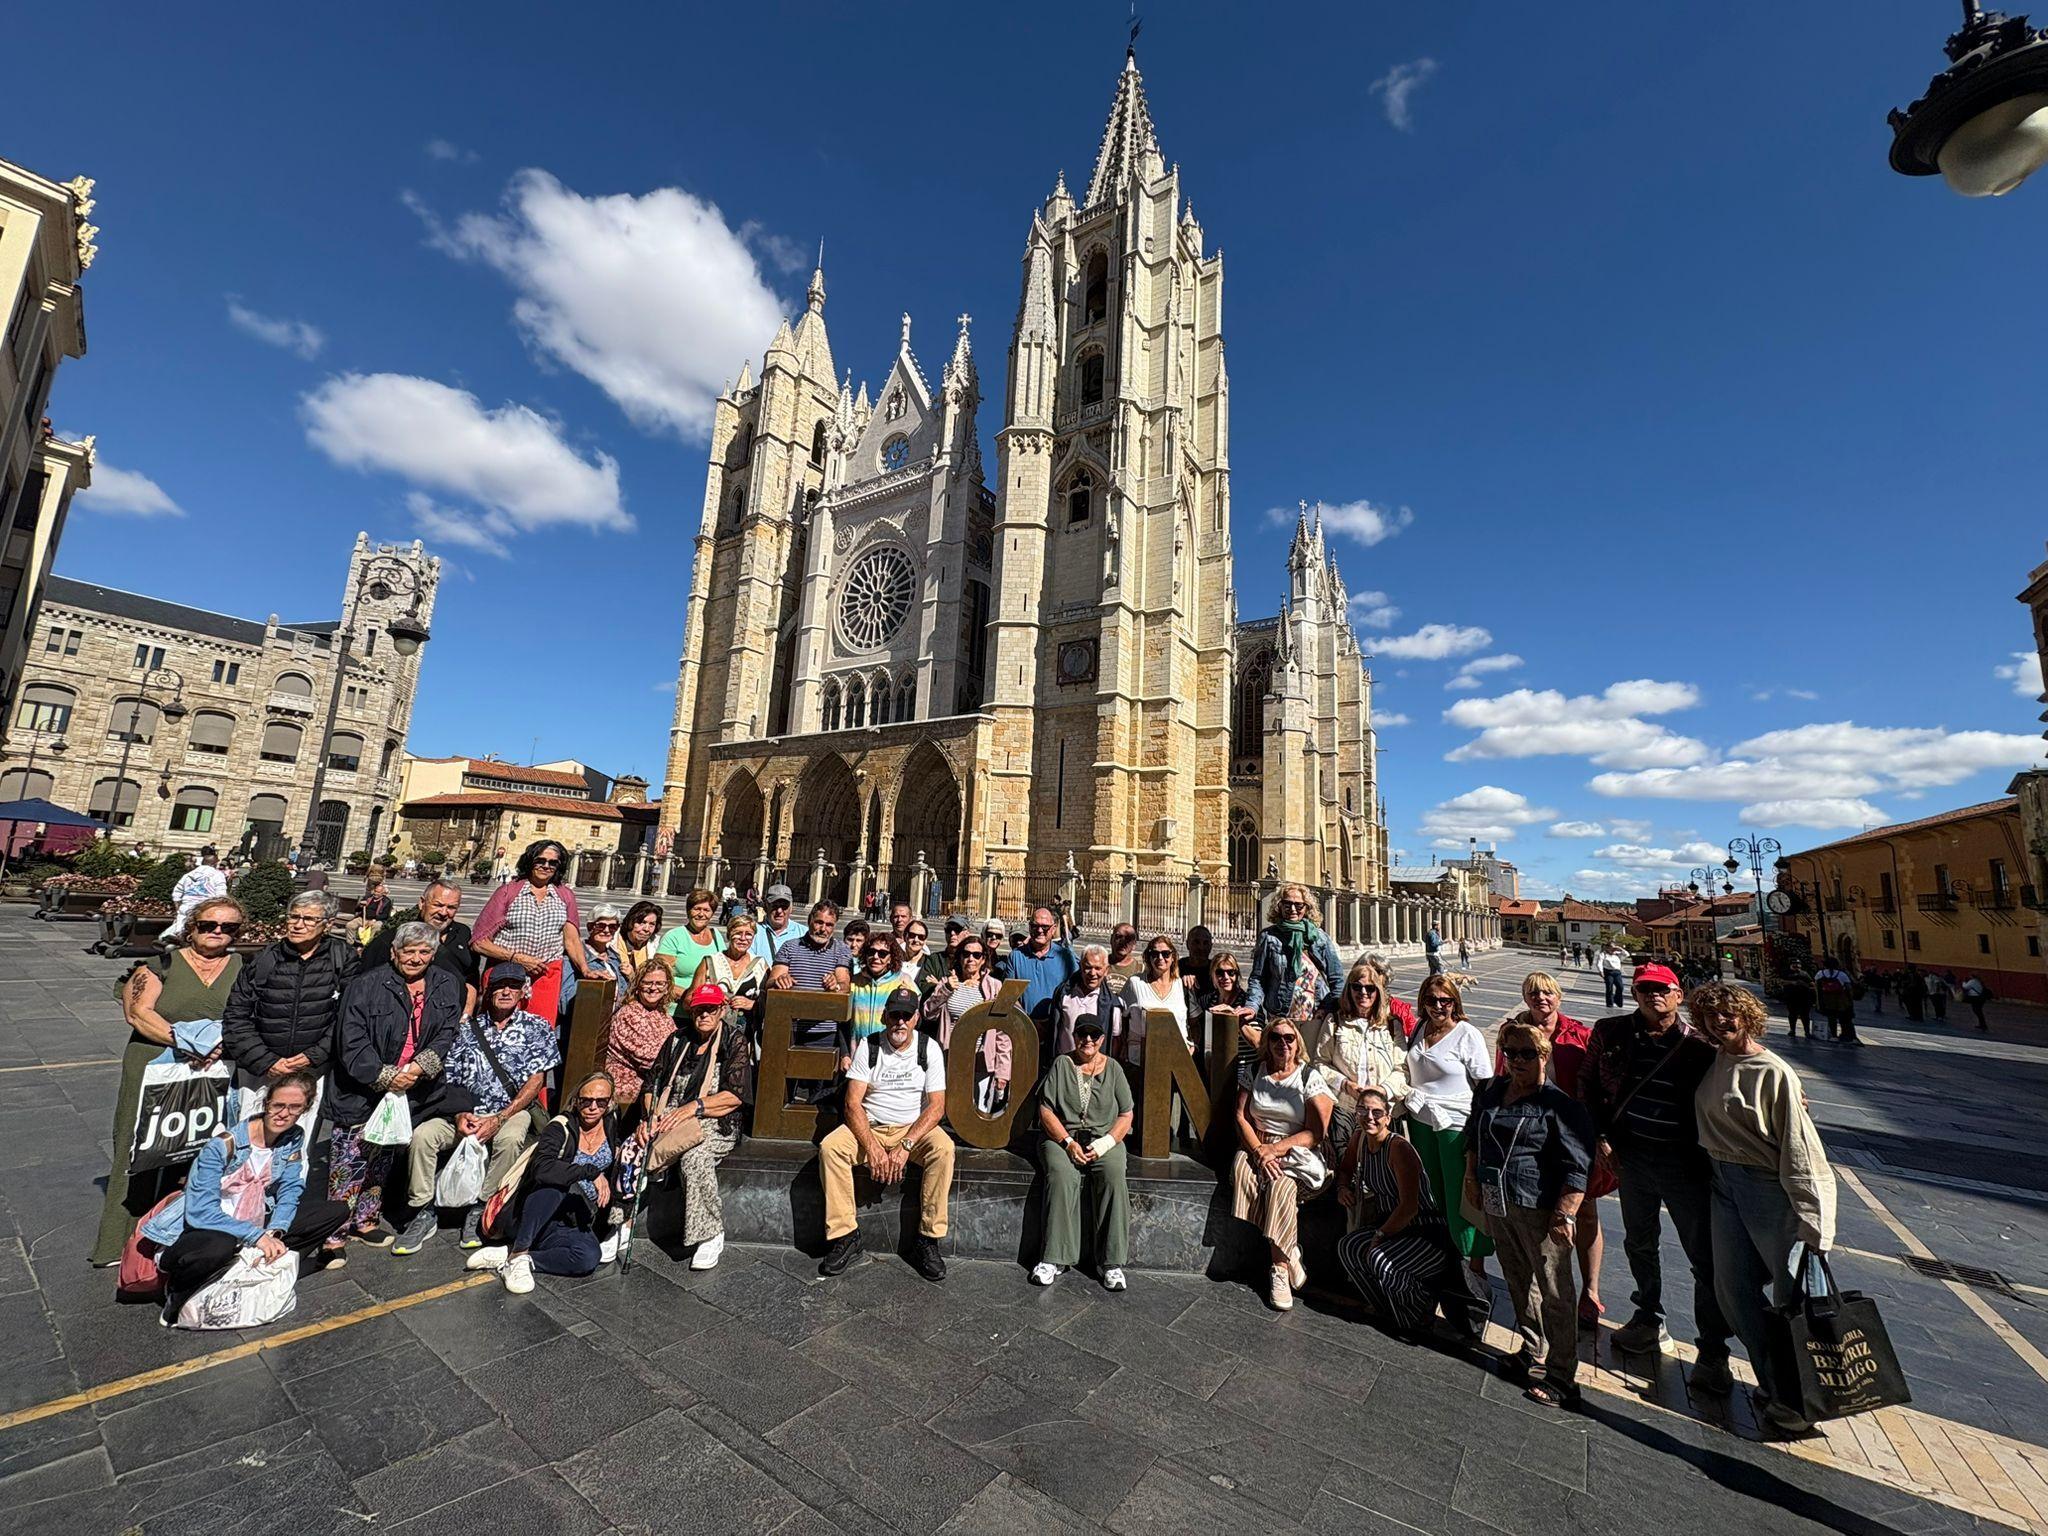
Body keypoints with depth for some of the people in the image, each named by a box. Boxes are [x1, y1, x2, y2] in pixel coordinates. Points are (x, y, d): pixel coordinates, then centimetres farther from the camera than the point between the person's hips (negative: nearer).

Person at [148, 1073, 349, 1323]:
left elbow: (290, 1190, -4)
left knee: (337, 1211, -8)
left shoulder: (294, 1138, -6)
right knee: (220, 1247, -40)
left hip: (255, 1221, 5)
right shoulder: (224, 1144, -22)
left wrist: (274, 1232, -22)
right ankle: (177, 1290, -8)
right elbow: (201, 1211, -25)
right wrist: (256, 1236, -31)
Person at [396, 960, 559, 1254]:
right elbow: (449, 1078, 11)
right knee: (422, 1134, -22)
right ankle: (425, 1212, -7)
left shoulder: (537, 1028, 4)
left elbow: (536, 1080, -4)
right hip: (466, 1112, 3)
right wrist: (460, 1114, -8)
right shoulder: (468, 1028, 13)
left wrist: (499, 1119, -14)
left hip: (513, 1111, -3)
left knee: (510, 1139, -34)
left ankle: (480, 1211, -14)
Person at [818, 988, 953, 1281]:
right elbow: (853, 1103, -9)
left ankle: (928, 1240, -19)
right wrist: (872, 1147, -22)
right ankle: (845, 1236, -14)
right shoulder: (868, 1047, -4)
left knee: (943, 1148, -30)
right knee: (830, 1147, -26)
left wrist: (905, 1146, -22)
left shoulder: (929, 1049, -5)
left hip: (913, 1128, -1)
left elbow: (936, 1106, -10)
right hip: (869, 1127, 1)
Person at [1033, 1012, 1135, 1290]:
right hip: (1062, 1137, -1)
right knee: (1062, 1177, -30)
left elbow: (1127, 1114, 7)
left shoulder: (1113, 1068, 10)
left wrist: (1105, 1142, -9)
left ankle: (1112, 1262, -20)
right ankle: (1055, 1258, -22)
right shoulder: (1061, 1064, 6)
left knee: (1114, 1177, -28)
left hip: (1105, 1138, 1)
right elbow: (1045, 1110, 0)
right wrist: (1068, 1142, -12)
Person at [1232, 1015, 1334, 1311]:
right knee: (1241, 1171, -29)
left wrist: (1276, 1148, -16)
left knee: (1281, 1188, -32)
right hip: (1255, 1147, 3)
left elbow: (1315, 1133, -6)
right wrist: (1259, 1150, -14)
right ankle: (1289, 1254, -18)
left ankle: (1280, 1269, -18)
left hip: (1296, 1153, -2)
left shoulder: (1310, 1078, 1)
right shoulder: (1254, 1072, 9)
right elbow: (1241, 1117, 3)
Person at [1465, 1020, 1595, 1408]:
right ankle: (1533, 1353, 34)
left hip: (1538, 1209, -7)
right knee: (1518, 1284, 19)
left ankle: (1562, 1376, 13)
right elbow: (1473, 1135, 21)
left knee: (1553, 1293, 1)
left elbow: (1578, 1166, -16)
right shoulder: (1492, 1092, 8)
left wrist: (1565, 1214, -20)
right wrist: (1472, 1178, 18)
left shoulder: (1559, 1104, -13)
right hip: (1497, 1205, 7)